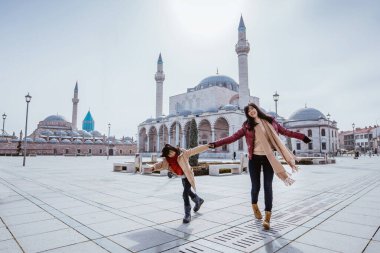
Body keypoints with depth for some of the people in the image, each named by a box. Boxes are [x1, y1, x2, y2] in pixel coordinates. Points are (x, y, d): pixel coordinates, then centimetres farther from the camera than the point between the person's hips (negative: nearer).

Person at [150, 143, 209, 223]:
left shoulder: (182, 153, -22)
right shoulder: (167, 160, -8)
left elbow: (195, 150, -20)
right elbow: (161, 164, -17)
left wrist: (207, 146, -19)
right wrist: (154, 167, -39)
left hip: (188, 176, -7)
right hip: (183, 177, 7)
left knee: (185, 194, -17)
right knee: (188, 192, 26)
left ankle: (188, 215, -2)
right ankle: (199, 201, 55)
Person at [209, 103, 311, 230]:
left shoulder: (270, 121, 5)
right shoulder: (247, 126, 1)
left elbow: (285, 131, 13)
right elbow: (233, 137, -4)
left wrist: (302, 136, 12)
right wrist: (216, 144, -13)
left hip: (268, 158, 1)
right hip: (255, 158, 0)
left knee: (268, 186, -2)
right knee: (256, 186, 4)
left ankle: (267, 217, 7)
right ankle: (254, 205, 36)